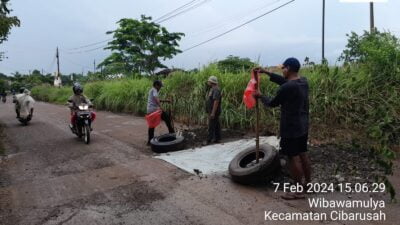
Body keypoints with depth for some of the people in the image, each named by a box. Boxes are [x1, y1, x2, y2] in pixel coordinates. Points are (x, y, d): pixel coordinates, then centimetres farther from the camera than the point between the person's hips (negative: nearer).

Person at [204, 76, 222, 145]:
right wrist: (209, 112, 21)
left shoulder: (216, 90, -18)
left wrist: (213, 113, -26)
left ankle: (209, 140, -1)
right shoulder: (212, 89, 15)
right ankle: (217, 139, 19)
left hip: (214, 112, -10)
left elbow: (216, 102, -24)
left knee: (211, 126, -6)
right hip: (211, 111, 10)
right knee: (216, 126, 13)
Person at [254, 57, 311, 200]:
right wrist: (266, 72, 20)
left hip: (291, 128, -9)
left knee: (294, 158, 0)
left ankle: (299, 191, 9)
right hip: (302, 126, 9)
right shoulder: (303, 81, 5)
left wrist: (260, 96, 10)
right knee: (303, 155, 18)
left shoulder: (287, 88, -22)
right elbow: (284, 81, 20)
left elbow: (273, 103, -8)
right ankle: (308, 184, 31)